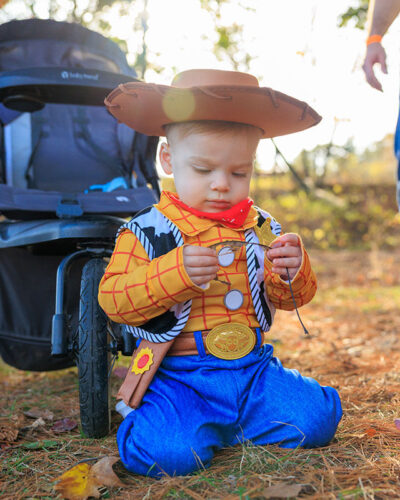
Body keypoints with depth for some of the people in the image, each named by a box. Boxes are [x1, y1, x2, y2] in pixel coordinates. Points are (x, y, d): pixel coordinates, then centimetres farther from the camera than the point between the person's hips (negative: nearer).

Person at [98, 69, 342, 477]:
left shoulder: (261, 229, 8)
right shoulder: (148, 232, -4)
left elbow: (292, 298, 11)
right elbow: (113, 299, -12)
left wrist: (292, 272, -14)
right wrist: (173, 272, -26)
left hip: (253, 369, 5)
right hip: (178, 377, -4)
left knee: (316, 419, -11)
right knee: (169, 452, -28)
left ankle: (220, 425, 10)